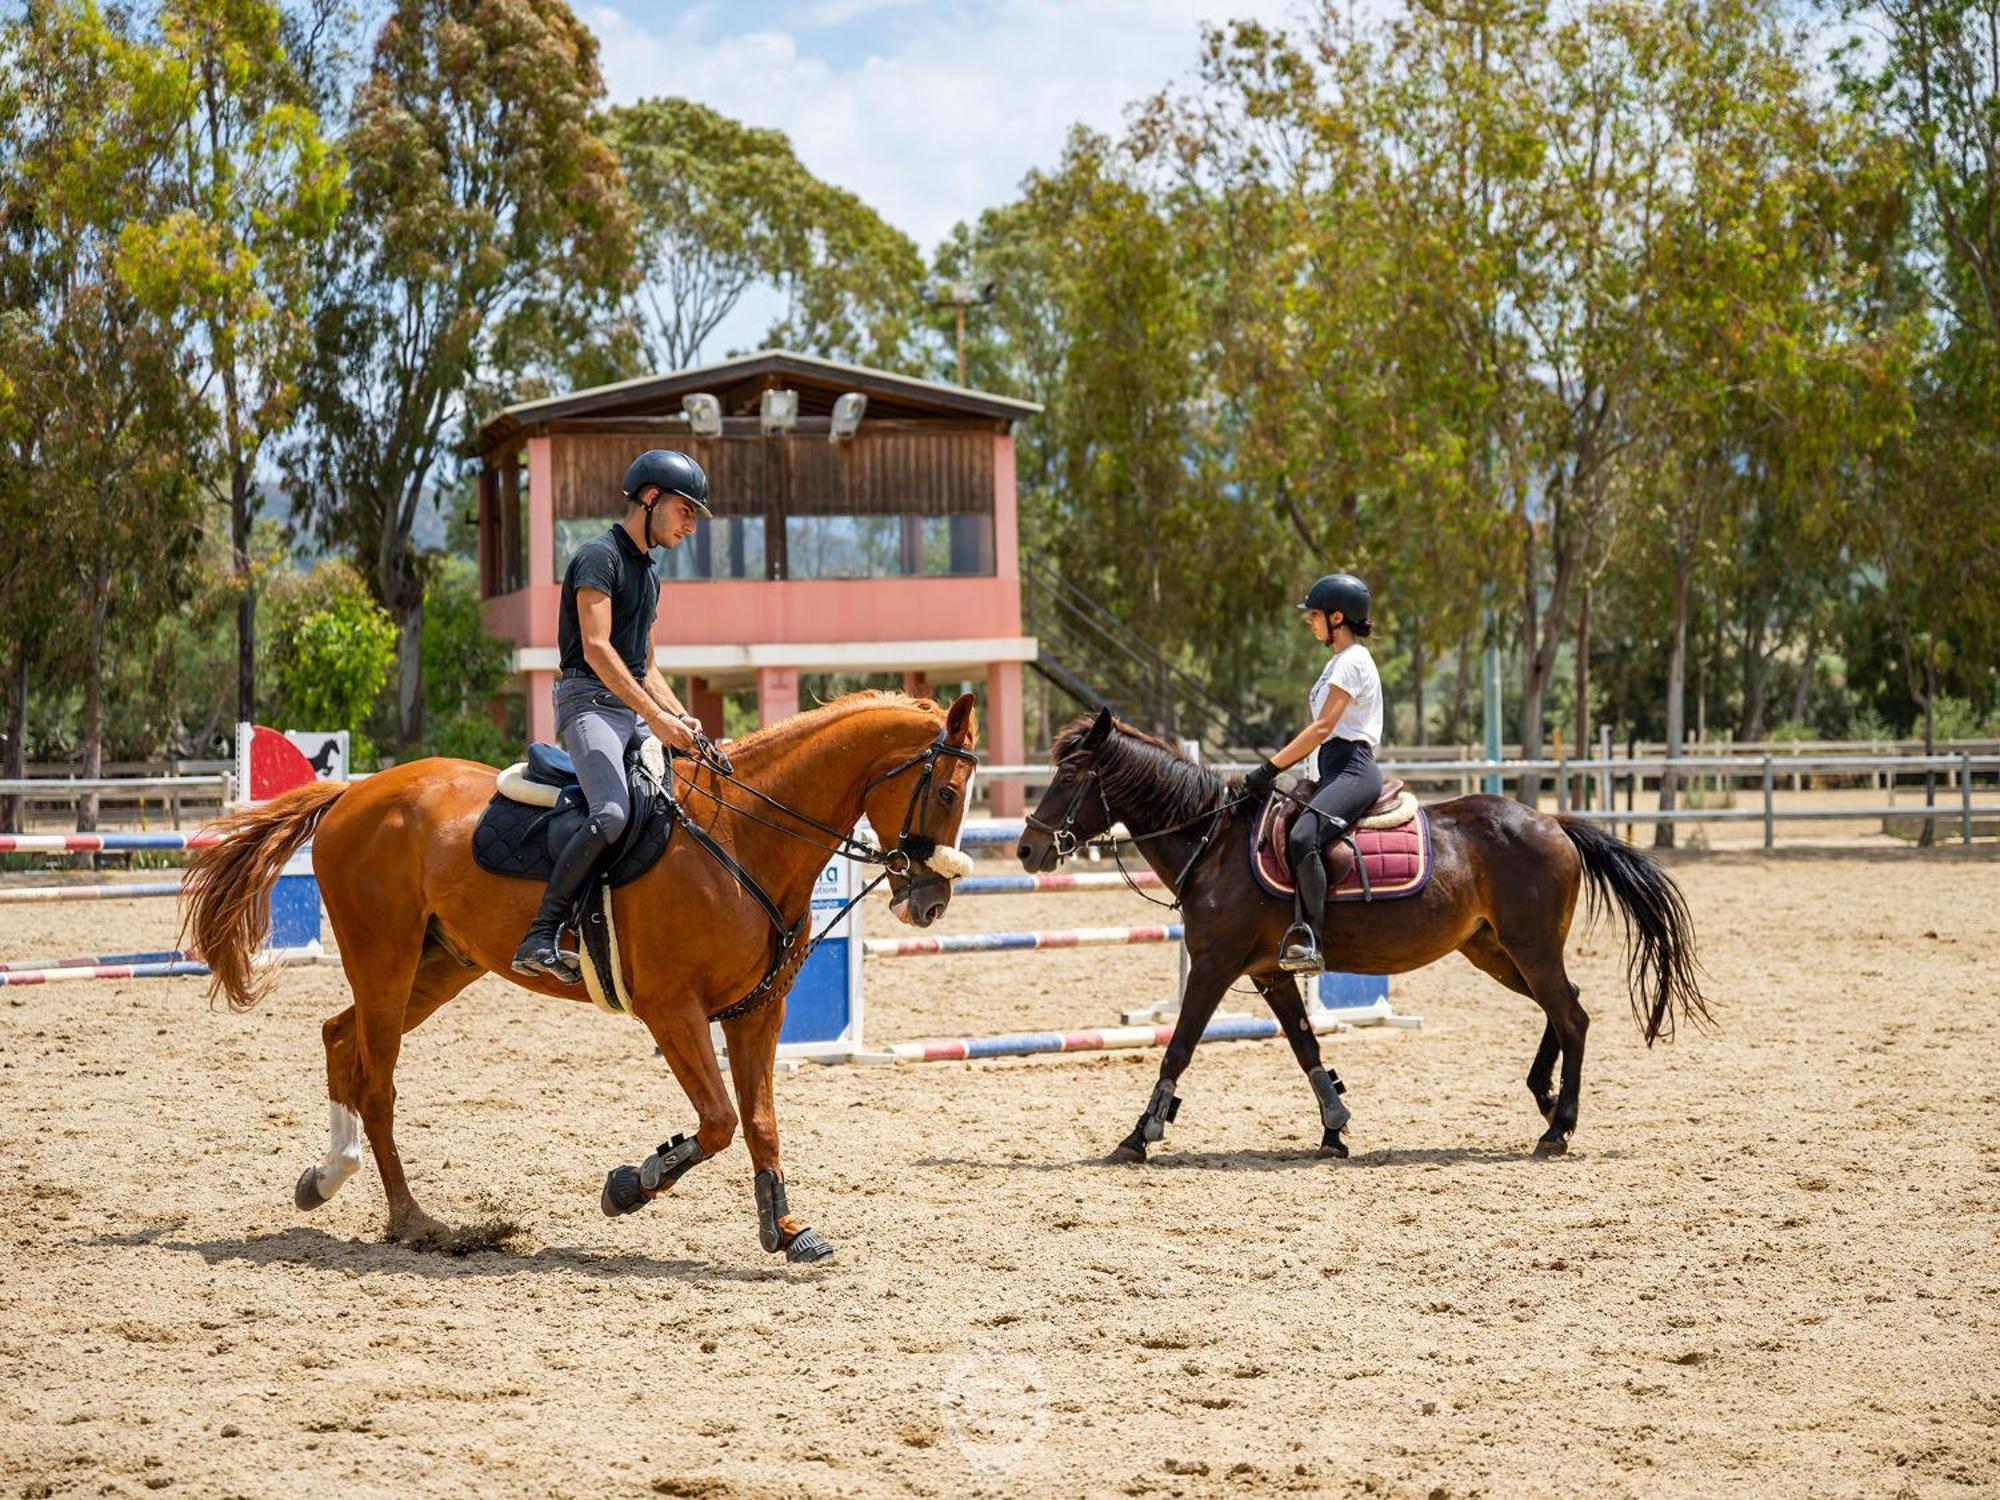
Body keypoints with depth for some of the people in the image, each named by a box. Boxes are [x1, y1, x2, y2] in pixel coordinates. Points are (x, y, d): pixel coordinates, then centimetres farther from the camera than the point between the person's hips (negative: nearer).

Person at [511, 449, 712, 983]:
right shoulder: (600, 555, -6)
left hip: (634, 712, 10)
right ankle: (540, 938, -29)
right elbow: (597, 648, -16)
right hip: (589, 700, -10)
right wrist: (656, 716, -21)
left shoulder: (647, 573, 23)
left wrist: (682, 718, 11)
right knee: (613, 814, -29)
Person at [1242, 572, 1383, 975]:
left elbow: (1322, 728, -17)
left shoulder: (1352, 661, -9)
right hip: (1335, 770, 11)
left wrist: (1270, 768, -16)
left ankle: (1307, 942, -36)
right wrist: (1278, 768, 15)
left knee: (1302, 838, -33)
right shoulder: (1339, 660, 23)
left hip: (1352, 771, -11)